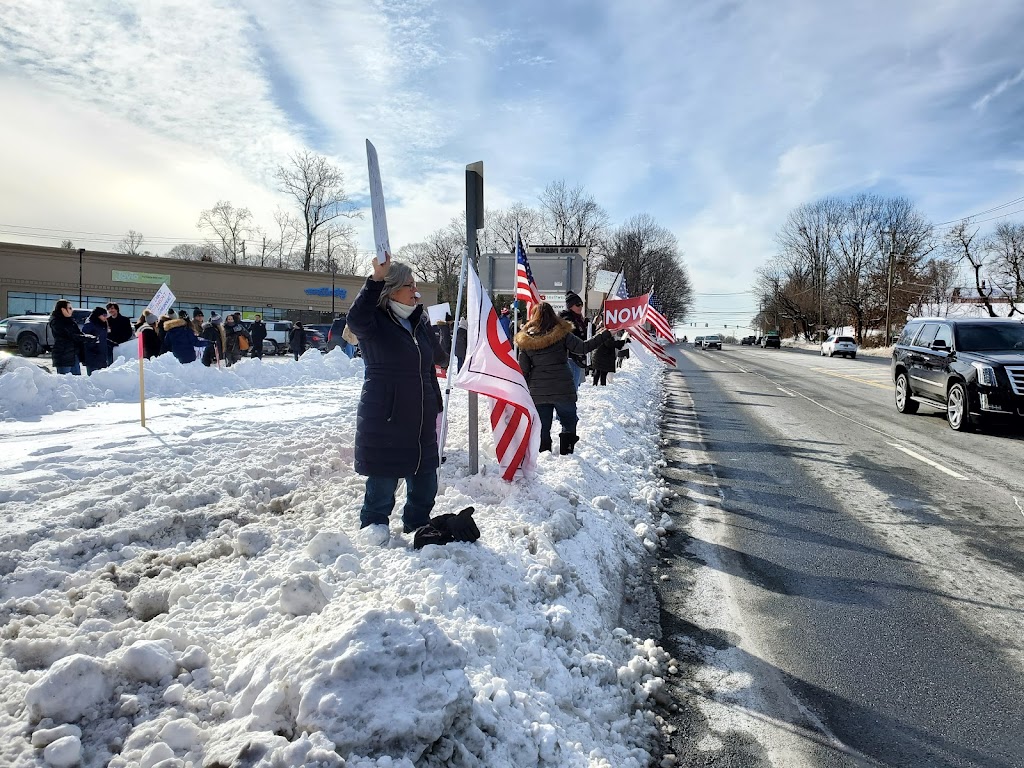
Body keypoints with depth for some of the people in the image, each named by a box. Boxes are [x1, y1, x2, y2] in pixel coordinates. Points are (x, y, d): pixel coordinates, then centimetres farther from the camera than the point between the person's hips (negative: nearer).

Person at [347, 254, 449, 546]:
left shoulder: (420, 323, 11)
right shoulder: (374, 321, -8)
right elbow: (356, 319, -34)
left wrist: (436, 408, 24)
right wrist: (376, 278, -40)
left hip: (421, 418, 6)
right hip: (384, 419, -6)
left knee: (425, 476, 14)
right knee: (384, 477, 2)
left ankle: (418, 522, 32)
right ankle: (374, 523, 23)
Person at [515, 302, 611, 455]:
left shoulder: (525, 340, 1)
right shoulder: (561, 333, -6)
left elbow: (523, 370, 2)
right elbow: (583, 347, -9)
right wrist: (606, 334, -2)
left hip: (538, 393, 2)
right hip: (564, 390, -2)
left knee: (542, 428, 12)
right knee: (569, 425, 16)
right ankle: (567, 453, 13)